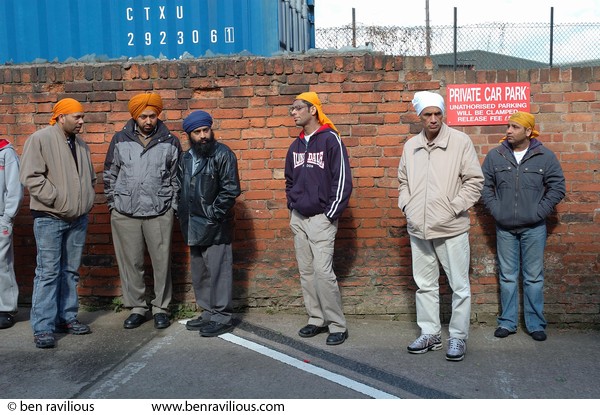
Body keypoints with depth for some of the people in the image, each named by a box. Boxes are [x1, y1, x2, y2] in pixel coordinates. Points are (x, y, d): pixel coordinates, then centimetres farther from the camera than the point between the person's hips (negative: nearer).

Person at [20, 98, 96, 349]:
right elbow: (31, 177, -15)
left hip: (78, 218, 7)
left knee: (70, 271, 13)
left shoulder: (80, 144, 15)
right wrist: (58, 200, -16)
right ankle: (42, 327, -2)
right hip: (49, 218, -7)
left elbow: (90, 177, 25)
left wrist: (87, 200, 11)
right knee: (48, 273, -7)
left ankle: (67, 317, 24)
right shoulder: (40, 139, -7)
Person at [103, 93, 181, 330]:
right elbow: (109, 175, 11)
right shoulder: (120, 140, 5)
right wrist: (114, 203, 7)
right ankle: (137, 308, 20)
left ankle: (161, 308, 17)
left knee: (161, 262, 3)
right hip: (124, 214, 1)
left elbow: (176, 178, 7)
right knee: (130, 263, 6)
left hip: (159, 213, -1)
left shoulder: (170, 142, 3)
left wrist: (172, 206, 2)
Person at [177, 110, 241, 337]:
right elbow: (181, 189, 21)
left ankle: (221, 317, 6)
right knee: (199, 273, 15)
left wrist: (213, 213, -14)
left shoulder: (223, 154, -8)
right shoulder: (186, 158, 15)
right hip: (193, 226, 8)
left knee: (218, 271, -4)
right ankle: (208, 313, 27)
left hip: (215, 226, -8)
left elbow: (231, 189, -13)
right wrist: (183, 215, 10)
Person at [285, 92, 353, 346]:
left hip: (321, 218, -7)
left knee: (323, 271, -12)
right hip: (298, 219, 7)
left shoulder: (331, 139, -8)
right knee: (306, 272, 10)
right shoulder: (296, 146, 14)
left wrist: (331, 214, -13)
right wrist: (292, 205, 13)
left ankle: (337, 325, 0)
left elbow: (343, 179, -12)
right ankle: (316, 319, 21)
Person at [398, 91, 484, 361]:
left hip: (451, 228, -5)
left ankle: (458, 337, 17)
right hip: (418, 228, 5)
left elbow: (474, 180, -5)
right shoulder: (410, 146, 9)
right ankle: (430, 333, 27)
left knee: (459, 286, 3)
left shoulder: (460, 141, -5)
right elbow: (403, 181, 21)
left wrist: (455, 208, -11)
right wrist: (406, 205, 6)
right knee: (425, 285, 14)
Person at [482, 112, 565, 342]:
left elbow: (557, 187, 0)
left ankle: (535, 324, 17)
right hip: (505, 228, 1)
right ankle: (507, 322, 20)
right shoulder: (495, 156, 1)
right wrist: (496, 210, -4)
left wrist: (539, 211, -7)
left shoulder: (545, 157, -2)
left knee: (534, 277, 5)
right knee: (507, 277, 9)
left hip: (533, 228, -1)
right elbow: (485, 186, 6)